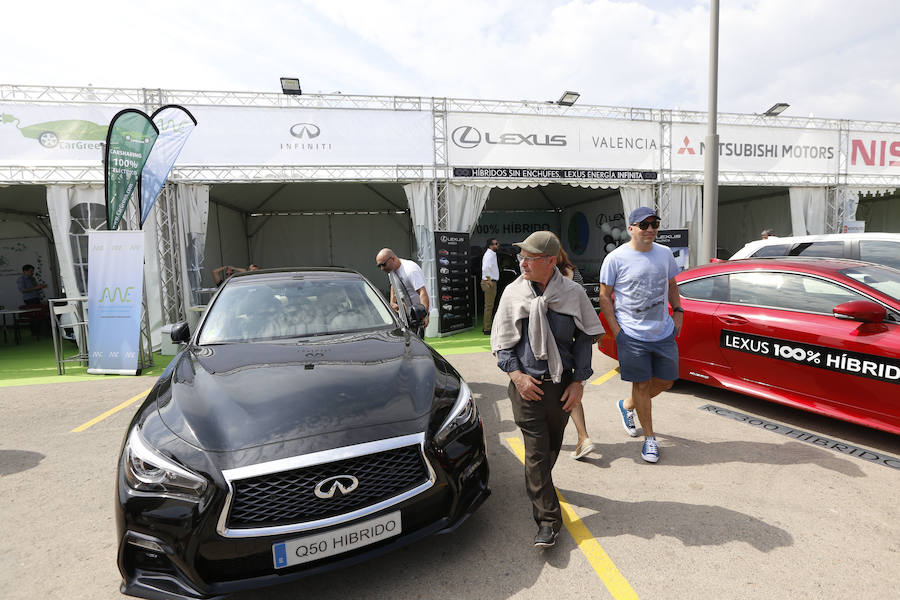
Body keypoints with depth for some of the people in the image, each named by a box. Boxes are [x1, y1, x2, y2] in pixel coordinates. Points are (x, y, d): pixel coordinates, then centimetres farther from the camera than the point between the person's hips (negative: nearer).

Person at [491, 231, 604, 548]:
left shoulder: (573, 292, -3)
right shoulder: (513, 293, -4)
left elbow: (584, 339, 4)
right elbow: (502, 342, 2)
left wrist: (578, 381, -1)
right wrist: (517, 376, -10)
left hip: (562, 385, 2)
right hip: (527, 386, -1)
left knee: (553, 445, 18)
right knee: (536, 452, -2)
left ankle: (537, 486, 47)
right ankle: (548, 521, 11)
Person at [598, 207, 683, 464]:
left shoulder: (665, 254, 6)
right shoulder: (615, 258, -10)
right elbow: (604, 296, -6)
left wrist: (678, 312, 9)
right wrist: (616, 331, -11)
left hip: (664, 332, 5)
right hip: (632, 334, -5)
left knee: (665, 381, 13)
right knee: (642, 385, 4)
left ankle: (627, 406, 39)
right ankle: (650, 438, 22)